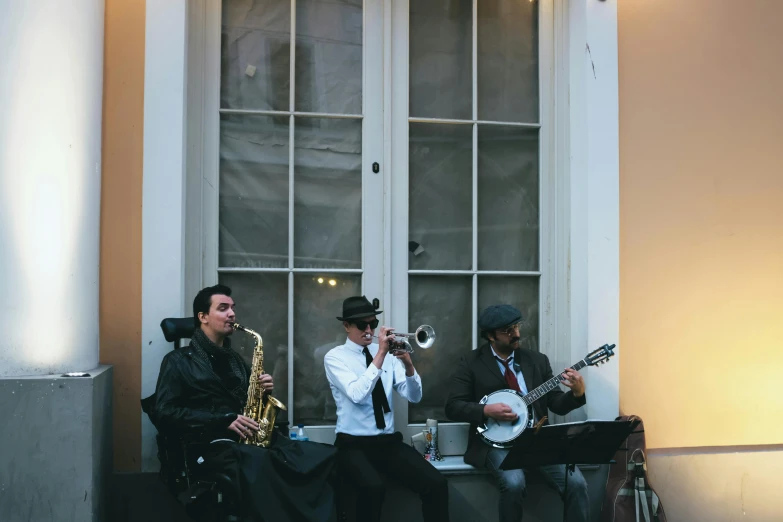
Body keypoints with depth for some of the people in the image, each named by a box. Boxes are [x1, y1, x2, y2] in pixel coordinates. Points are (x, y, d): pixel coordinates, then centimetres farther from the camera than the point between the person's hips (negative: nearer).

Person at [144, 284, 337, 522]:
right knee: (258, 463, -42)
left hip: (251, 439, 6)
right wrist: (224, 420, -13)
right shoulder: (179, 361, 5)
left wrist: (264, 391, 5)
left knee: (324, 455, -21)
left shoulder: (235, 359, 24)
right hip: (210, 444, -6)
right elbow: (164, 413, -7)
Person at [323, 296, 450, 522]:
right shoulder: (335, 356, -3)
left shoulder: (388, 352, 9)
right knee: (373, 486, -35)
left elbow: (414, 397, 1)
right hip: (354, 444, -4)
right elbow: (356, 394, -21)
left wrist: (408, 365, -17)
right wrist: (380, 355, -23)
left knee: (436, 484, -18)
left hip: (389, 441, 4)